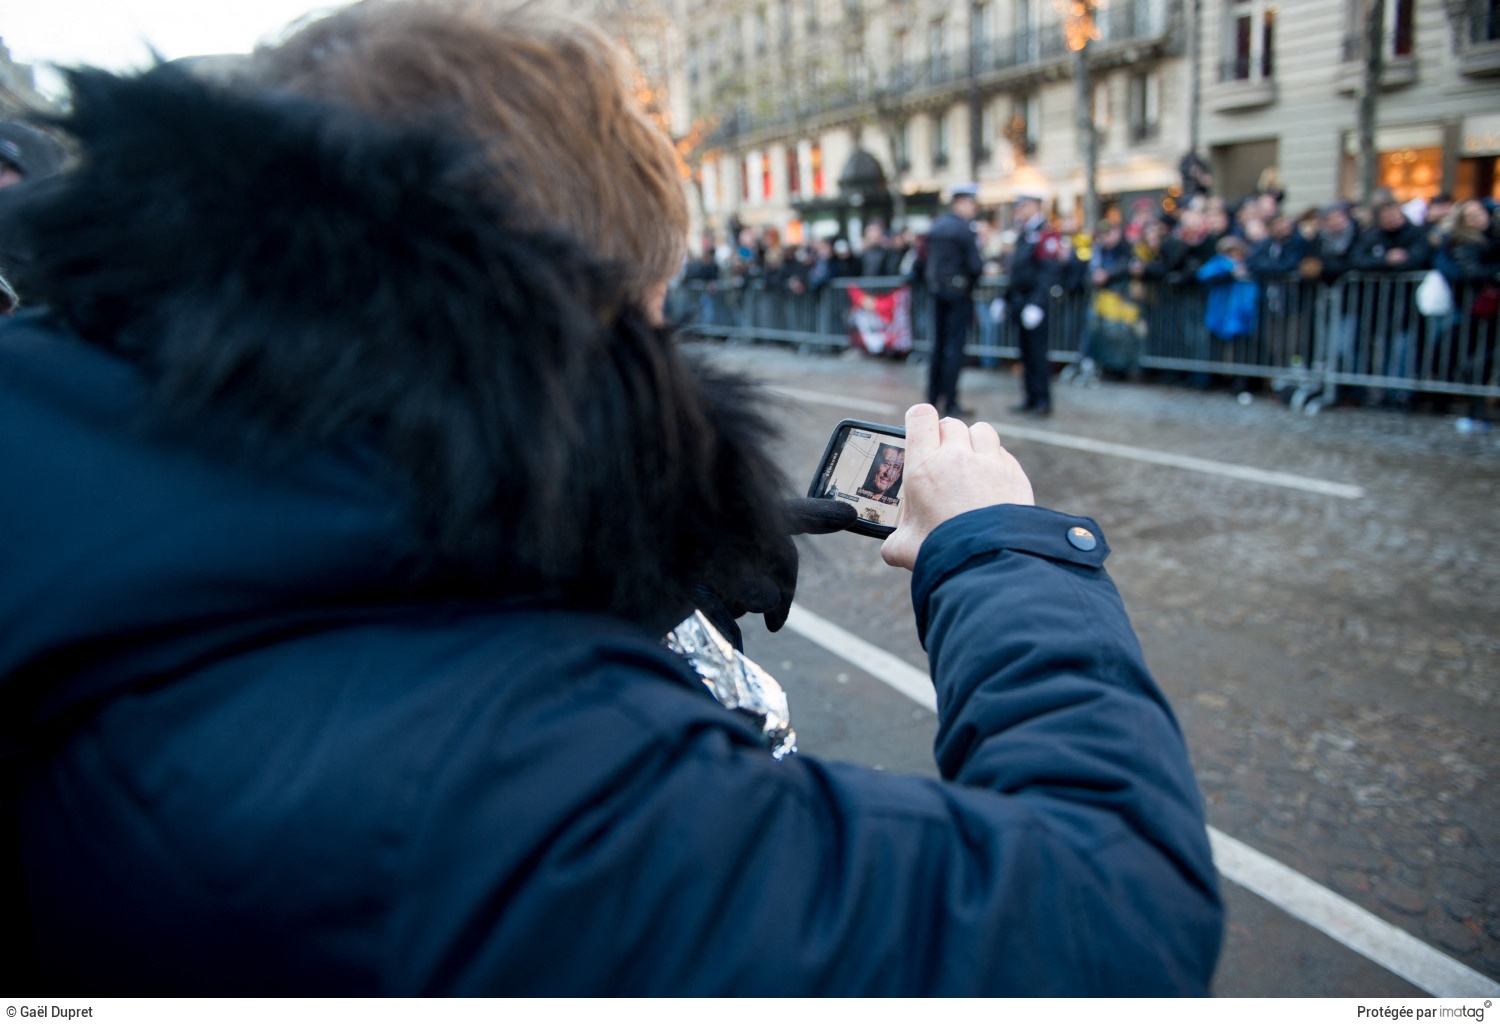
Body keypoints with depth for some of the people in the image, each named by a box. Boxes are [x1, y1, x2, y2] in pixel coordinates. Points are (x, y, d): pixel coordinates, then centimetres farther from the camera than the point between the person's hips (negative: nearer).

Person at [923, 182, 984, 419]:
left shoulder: (935, 226, 9)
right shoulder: (964, 229, -13)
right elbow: (975, 266, -17)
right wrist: (984, 267, 2)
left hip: (937, 290, 7)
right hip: (959, 293, -7)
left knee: (939, 344, 14)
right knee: (955, 346, -4)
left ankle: (933, 397, 19)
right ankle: (950, 404, -1)